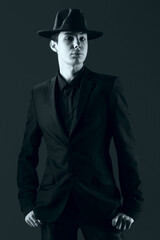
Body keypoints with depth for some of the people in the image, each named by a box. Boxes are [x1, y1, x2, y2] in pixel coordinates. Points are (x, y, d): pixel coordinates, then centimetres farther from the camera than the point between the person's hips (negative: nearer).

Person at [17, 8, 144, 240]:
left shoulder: (108, 86, 0)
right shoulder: (39, 93, 8)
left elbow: (127, 149, -1)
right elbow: (28, 153, 12)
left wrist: (131, 205, -4)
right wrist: (27, 203, 5)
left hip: (100, 202, -2)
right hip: (53, 207, 2)